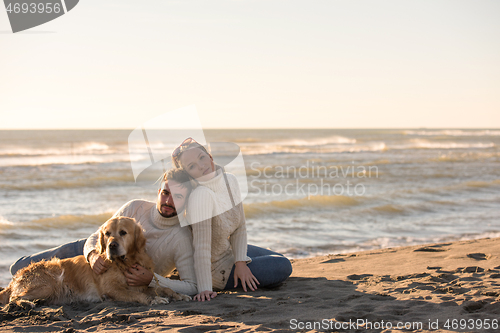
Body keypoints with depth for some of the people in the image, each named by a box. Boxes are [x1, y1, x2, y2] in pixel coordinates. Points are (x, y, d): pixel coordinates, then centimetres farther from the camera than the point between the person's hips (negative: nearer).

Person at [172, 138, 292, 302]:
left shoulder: (230, 180, -10)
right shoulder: (200, 195, -34)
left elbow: (240, 227, -4)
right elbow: (202, 246, -36)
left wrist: (240, 262, -14)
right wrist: (204, 289, -37)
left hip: (229, 250, 8)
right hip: (215, 268, -8)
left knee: (280, 260, 24)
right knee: (283, 267, -7)